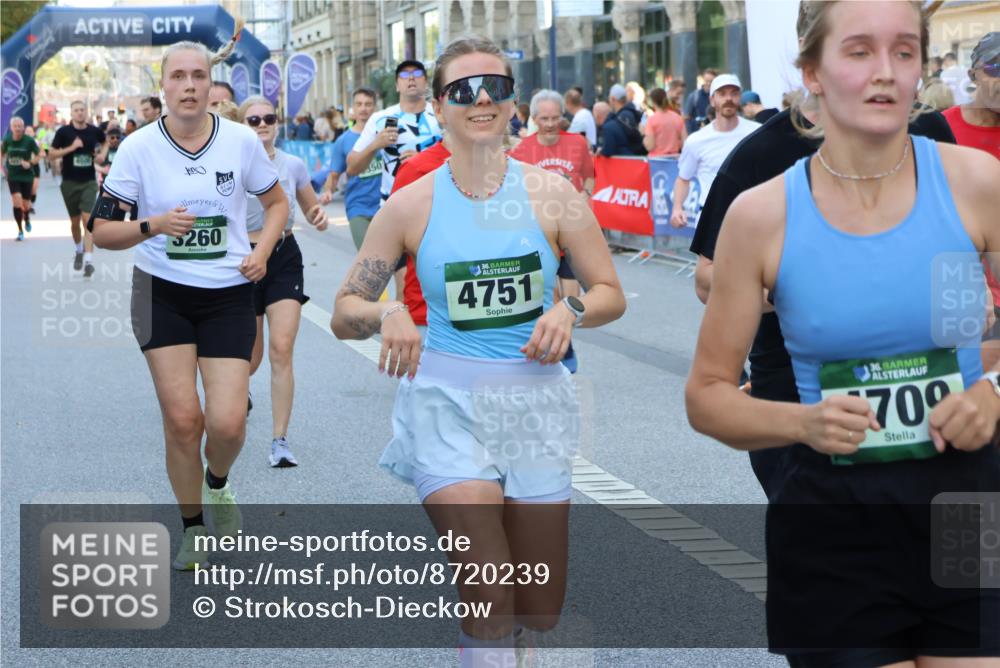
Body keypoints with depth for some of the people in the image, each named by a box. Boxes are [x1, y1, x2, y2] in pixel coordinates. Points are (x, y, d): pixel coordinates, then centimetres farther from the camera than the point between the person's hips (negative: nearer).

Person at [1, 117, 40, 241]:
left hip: (27, 175, -1)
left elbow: (38, 154, -1)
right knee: (17, 201, -15)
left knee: (25, 204, 4)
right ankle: (20, 230, -3)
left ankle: (27, 218, 42)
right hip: (12, 176, 1)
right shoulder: (7, 140, -3)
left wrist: (30, 163, -17)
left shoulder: (29, 141, -10)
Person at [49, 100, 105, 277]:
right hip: (69, 182, 1)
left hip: (89, 182, 0)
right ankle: (79, 250, 38)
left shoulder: (94, 131, 0)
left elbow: (106, 141, 23)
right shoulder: (63, 131, -5)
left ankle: (88, 260, -18)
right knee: (75, 221, 12)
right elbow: (51, 154, -6)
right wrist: (71, 147, -18)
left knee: (88, 219, -13)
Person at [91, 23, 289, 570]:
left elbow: (276, 202, 13)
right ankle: (193, 528, 18)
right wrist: (153, 226, -21)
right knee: (182, 418, -5)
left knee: (227, 423, -11)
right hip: (162, 294, 0)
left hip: (228, 294, 1)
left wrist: (262, 250, -5)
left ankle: (218, 482, 26)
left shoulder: (242, 141, -3)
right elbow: (102, 230, -3)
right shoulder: (139, 148, -6)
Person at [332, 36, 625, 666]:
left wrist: (569, 310, -17)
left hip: (535, 400, 2)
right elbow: (345, 313, 2)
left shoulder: (551, 193, -2)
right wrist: (386, 314, -19)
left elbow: (611, 294, 4)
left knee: (540, 613, 12)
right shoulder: (410, 205, -2)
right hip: (448, 401, -2)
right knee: (490, 600, -16)